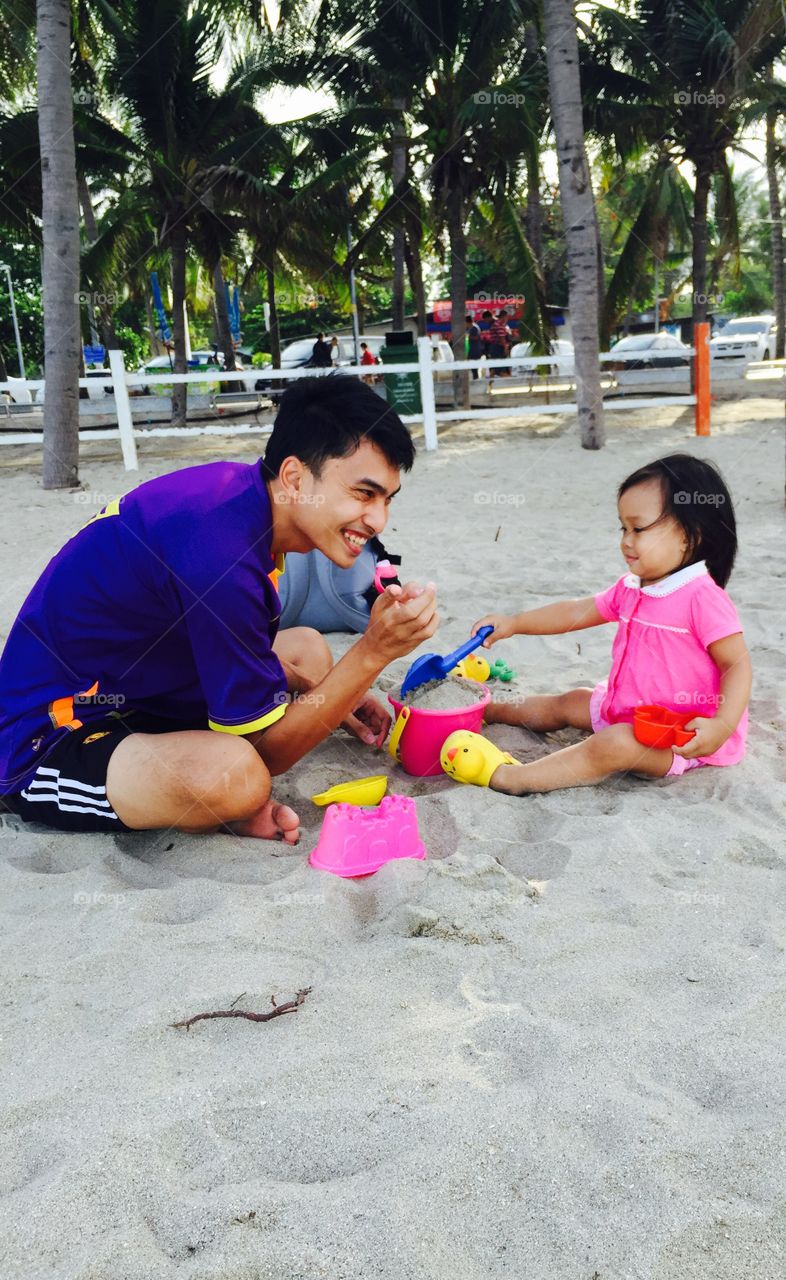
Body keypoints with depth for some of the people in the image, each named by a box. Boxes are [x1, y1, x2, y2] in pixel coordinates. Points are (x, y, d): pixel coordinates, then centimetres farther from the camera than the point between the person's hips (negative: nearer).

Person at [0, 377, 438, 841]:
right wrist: (374, 652, -26)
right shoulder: (221, 551, -31)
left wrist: (330, 696, 4)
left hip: (140, 693, 10)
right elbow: (267, 748, -21)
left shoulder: (243, 487, -4)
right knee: (236, 775, -37)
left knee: (308, 651, 15)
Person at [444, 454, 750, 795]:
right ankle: (487, 709, 41)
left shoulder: (702, 597, -21)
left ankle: (503, 777, -38)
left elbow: (738, 665, -22)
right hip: (627, 710, 9)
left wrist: (722, 726, -36)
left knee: (617, 744, -34)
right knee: (571, 702, 21)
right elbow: (576, 613, 14)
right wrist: (514, 623, 8)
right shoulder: (629, 590, 6)